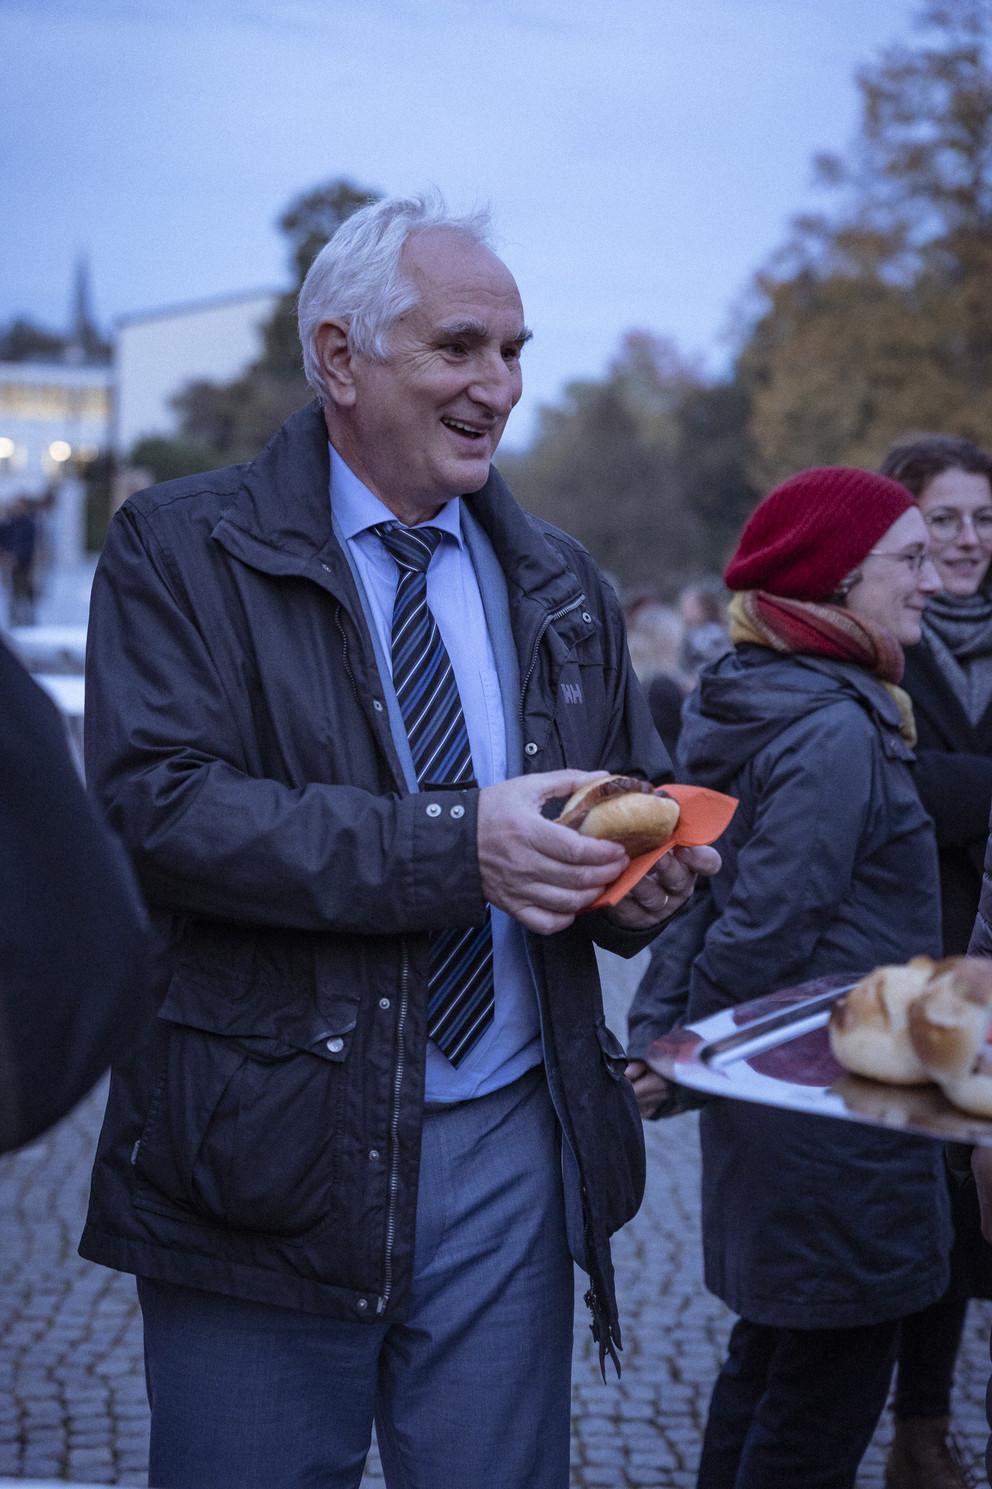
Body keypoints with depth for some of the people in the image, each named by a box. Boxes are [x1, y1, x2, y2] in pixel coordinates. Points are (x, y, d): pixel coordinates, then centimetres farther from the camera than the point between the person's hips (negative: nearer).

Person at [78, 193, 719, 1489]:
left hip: (511, 1149, 4)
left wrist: (647, 880, -8)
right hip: (267, 1151, -3)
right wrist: (453, 844, -24)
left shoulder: (559, 584, 13)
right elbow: (158, 805, -16)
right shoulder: (180, 549, -3)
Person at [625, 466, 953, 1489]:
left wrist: (655, 1034, 7)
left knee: (768, 1351, 21)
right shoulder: (834, 728, -20)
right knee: (831, 1378, 2)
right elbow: (770, 920, -22)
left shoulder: (749, 696, 10)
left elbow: (706, 891, 10)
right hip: (832, 1107, -10)